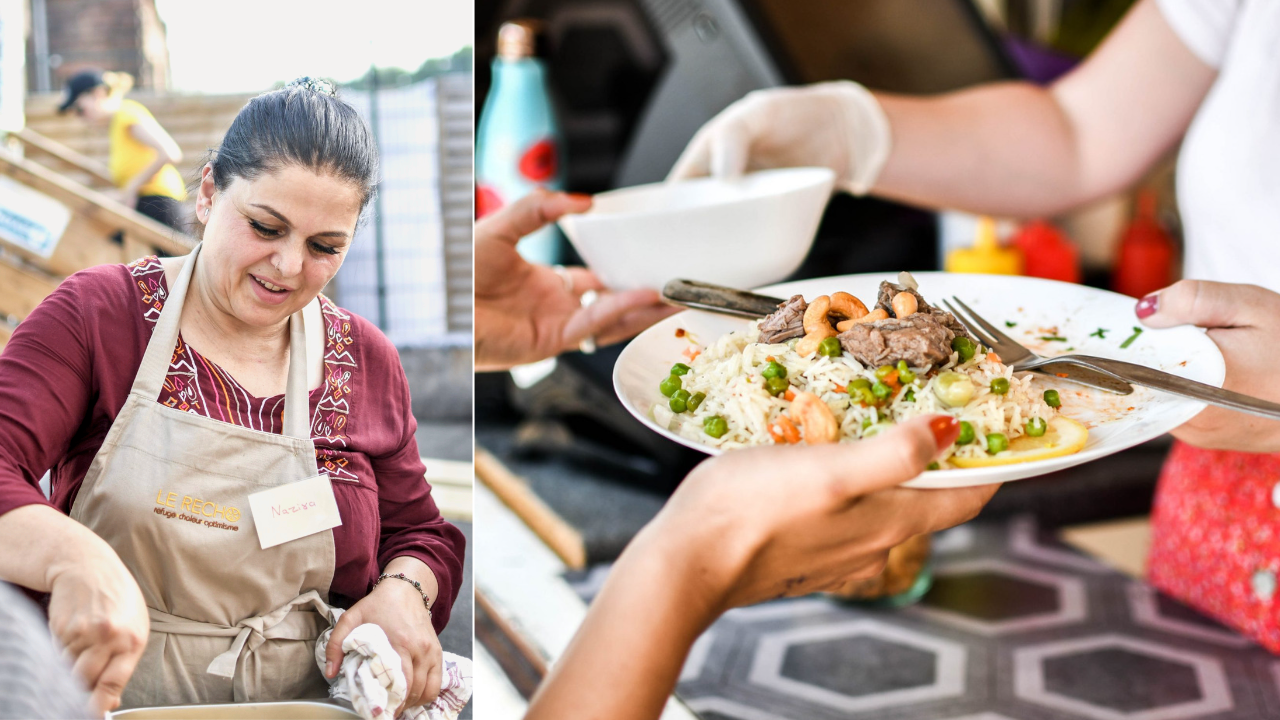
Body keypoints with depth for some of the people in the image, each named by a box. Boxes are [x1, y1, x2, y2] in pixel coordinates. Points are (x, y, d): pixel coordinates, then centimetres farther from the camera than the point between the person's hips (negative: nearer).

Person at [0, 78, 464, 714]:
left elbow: (420, 532, 15)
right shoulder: (98, 312, -3)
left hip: (302, 705, 2)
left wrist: (405, 590, -8)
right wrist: (72, 556, -36)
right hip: (107, 699, -1)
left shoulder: (367, 360, 6)